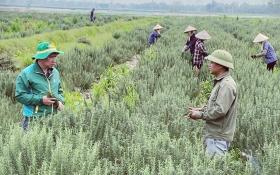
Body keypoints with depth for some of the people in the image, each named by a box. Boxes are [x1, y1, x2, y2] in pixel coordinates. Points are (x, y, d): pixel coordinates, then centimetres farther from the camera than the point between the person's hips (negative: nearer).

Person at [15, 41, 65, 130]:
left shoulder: (55, 72, 10)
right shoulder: (26, 74, -8)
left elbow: (59, 91, 22)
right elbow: (20, 95, -10)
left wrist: (60, 101, 0)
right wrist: (41, 100, -17)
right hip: (33, 119, -5)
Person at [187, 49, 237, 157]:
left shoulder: (227, 85, -19)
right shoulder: (220, 82, 15)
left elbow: (220, 110, -26)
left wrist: (201, 115, -15)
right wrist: (200, 110, 7)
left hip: (218, 137, -10)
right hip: (213, 134, 10)